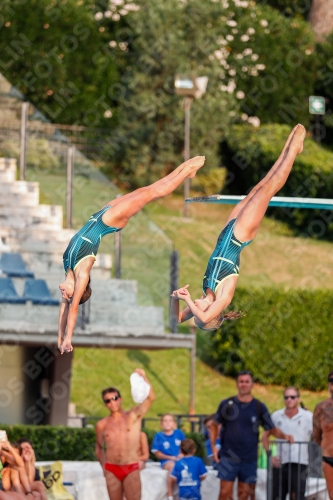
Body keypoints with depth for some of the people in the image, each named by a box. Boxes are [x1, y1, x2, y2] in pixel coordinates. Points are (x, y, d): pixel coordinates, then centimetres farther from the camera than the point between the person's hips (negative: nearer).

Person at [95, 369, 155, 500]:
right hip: (111, 470, 3)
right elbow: (99, 447, 23)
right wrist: (103, 465, 11)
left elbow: (150, 398, -13)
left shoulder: (133, 416, 1)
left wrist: (143, 377, -26)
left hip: (131, 469, -3)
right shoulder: (102, 424, 9)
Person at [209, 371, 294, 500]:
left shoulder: (259, 407, 3)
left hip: (249, 459, 1)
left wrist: (284, 436, -16)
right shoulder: (227, 405, 1)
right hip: (228, 457, -1)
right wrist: (213, 446, -1)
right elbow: (214, 425, 11)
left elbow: (273, 429, 4)